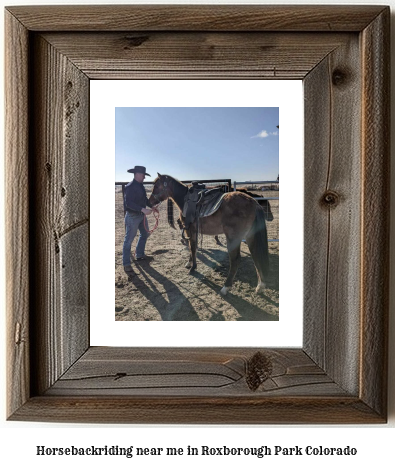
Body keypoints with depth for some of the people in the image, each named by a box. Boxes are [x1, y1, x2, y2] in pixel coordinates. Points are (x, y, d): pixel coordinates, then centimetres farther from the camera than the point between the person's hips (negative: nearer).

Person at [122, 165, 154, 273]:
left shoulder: (140, 186, 8)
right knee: (129, 239, -3)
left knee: (145, 234, 21)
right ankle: (126, 264, 3)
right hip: (132, 216, -9)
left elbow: (144, 199, 16)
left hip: (141, 215, 9)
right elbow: (128, 203, -28)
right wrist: (143, 209, -35)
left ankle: (139, 255, 38)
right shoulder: (130, 187, -19)